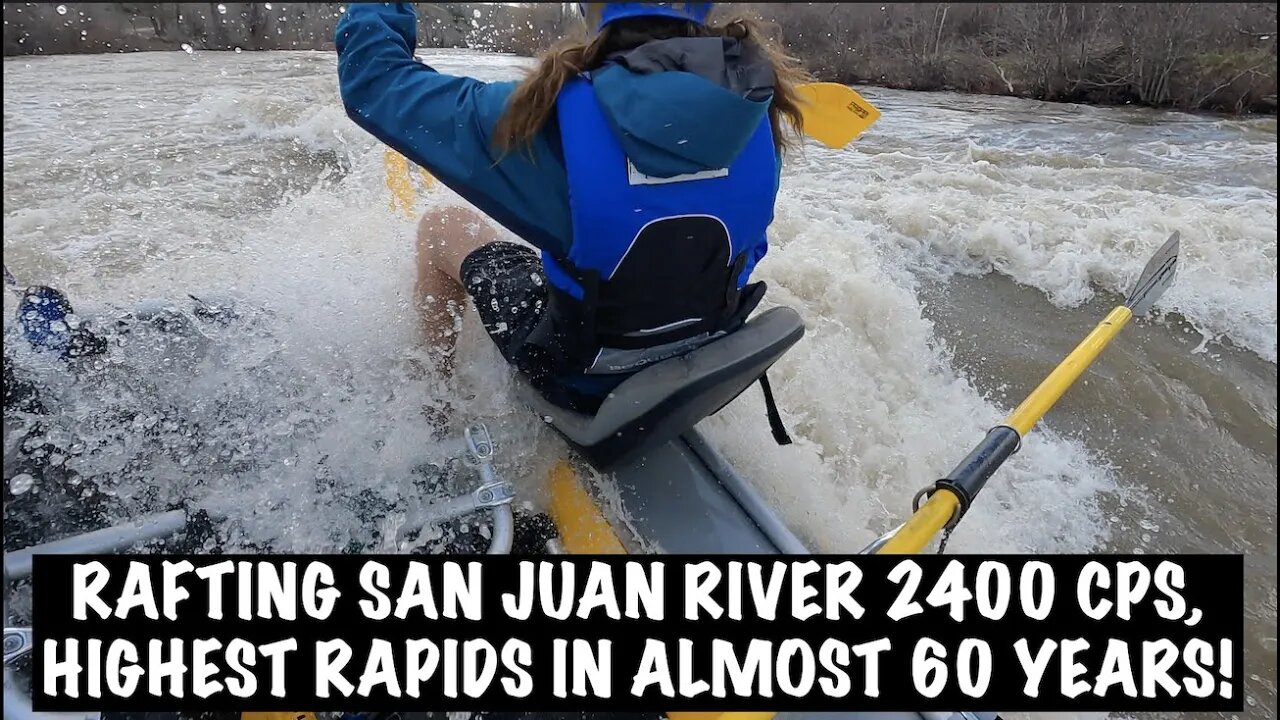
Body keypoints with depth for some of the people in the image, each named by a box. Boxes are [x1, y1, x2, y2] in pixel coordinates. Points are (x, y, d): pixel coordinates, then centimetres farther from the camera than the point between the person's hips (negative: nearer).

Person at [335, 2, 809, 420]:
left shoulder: (558, 111, -28)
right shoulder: (755, 101, -15)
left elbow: (377, 85, -13)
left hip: (586, 376, -4)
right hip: (706, 364, 5)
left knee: (442, 226, 15)